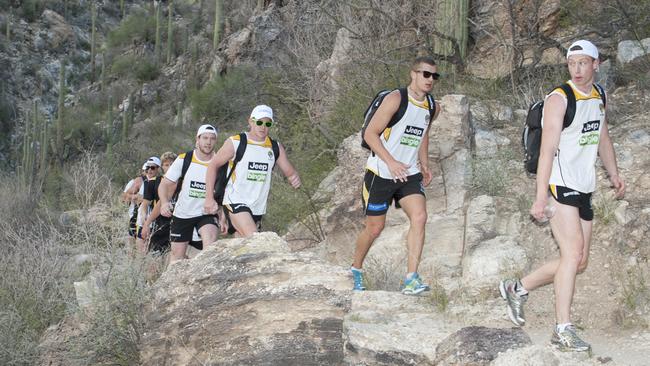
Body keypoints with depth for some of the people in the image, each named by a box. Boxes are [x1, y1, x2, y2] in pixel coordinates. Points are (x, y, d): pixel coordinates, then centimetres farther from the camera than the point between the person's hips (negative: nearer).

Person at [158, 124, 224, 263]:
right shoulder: (183, 159, -7)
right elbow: (165, 184, -3)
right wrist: (164, 202, -22)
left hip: (206, 214, -1)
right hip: (182, 214, 1)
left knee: (210, 236, -32)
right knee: (177, 255, 9)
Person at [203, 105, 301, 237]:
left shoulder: (276, 148, 7)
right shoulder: (235, 143, -5)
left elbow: (290, 173, 9)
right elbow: (213, 165, 2)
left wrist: (295, 180, -17)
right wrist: (209, 198, -3)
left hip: (258, 208, 5)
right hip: (235, 203, -5)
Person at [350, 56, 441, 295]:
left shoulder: (432, 107, 6)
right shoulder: (396, 99, -15)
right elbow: (370, 133, -15)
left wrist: (424, 166, 14)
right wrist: (391, 163, -23)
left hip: (409, 173, 5)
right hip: (380, 173, -5)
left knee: (419, 217, -17)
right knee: (375, 228, 4)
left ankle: (411, 279, -19)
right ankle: (356, 269, 32)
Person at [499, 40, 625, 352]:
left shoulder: (598, 96, 12)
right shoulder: (559, 99, -11)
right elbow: (547, 150, -17)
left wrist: (614, 174, 26)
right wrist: (540, 197, -22)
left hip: (584, 189, 8)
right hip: (559, 186, -8)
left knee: (578, 262, 7)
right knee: (572, 253, -15)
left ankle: (518, 288, 22)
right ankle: (563, 330, -12)